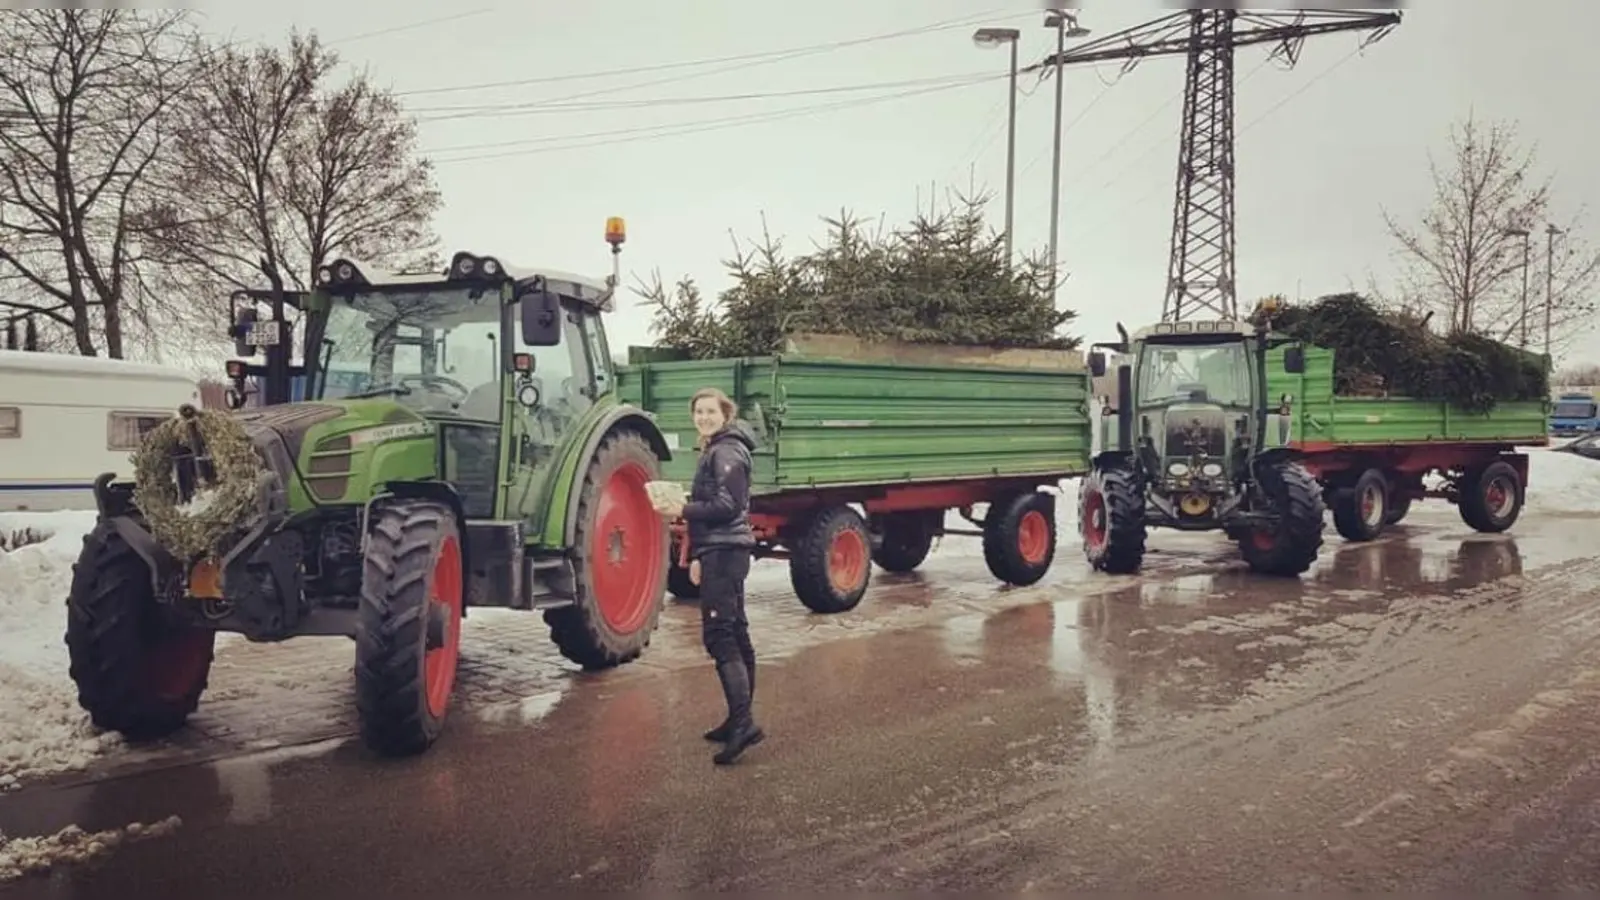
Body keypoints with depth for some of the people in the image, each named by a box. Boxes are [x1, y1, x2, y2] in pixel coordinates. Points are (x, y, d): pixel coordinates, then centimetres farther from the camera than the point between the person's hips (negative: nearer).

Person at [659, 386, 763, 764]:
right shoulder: (714, 451, 20)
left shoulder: (726, 452, -11)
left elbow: (727, 507, -19)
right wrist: (697, 555, 19)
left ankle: (743, 721, -20)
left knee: (719, 635, -16)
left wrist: (683, 510, -13)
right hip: (721, 551, 11)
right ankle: (739, 720, 18)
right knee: (735, 635, 12)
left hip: (724, 552, -11)